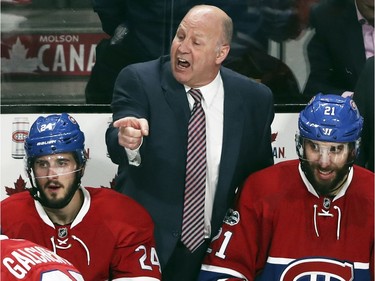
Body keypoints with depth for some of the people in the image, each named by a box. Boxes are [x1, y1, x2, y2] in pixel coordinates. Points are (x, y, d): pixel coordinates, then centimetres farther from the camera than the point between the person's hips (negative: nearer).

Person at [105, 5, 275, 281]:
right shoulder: (138, 80, -8)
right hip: (147, 244, -2)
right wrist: (129, 142, -46)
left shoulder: (255, 99, -1)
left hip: (217, 254, 2)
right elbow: (117, 144, -24)